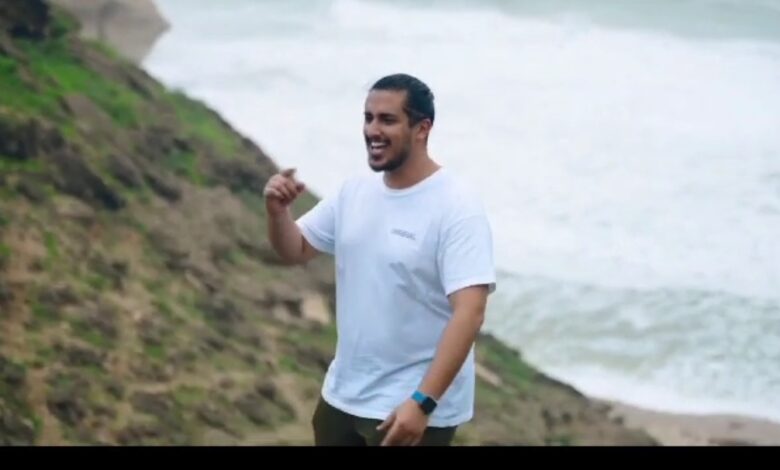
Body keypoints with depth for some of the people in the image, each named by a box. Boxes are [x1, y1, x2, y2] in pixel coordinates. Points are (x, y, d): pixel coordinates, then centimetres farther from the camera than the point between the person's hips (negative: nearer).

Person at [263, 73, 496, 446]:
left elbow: (469, 313, -25)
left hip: (413, 409, -7)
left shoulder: (456, 209, -19)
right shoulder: (355, 191, 4)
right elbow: (295, 251, 14)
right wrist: (277, 211, -10)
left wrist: (423, 402, -32)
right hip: (343, 396, 7)